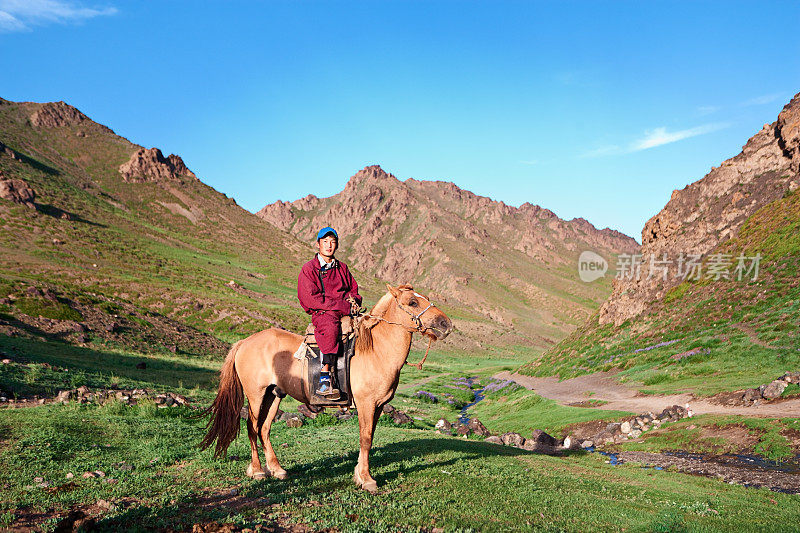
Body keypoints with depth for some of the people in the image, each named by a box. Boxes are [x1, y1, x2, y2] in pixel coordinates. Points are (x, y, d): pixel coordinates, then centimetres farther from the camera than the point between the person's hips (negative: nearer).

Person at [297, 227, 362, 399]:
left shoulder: (342, 268, 21)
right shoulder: (309, 269, 4)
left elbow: (354, 289, 28)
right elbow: (311, 299, -7)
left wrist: (354, 300, 0)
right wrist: (345, 307, -13)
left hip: (346, 313, 5)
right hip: (321, 314, -5)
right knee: (331, 327, -39)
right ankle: (325, 379, -40)